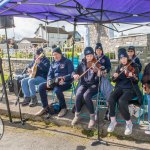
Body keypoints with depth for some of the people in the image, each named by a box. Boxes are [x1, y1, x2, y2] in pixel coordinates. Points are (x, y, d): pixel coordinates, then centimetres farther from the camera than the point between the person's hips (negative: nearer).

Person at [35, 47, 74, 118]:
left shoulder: (67, 62, -2)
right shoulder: (53, 63, 17)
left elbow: (71, 74, -11)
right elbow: (50, 74, 12)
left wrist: (64, 78, -30)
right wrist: (49, 80, -11)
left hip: (66, 82, -6)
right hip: (55, 82, 6)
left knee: (57, 89, -37)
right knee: (41, 86, -16)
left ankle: (63, 108, -12)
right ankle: (45, 107, -8)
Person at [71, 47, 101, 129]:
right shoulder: (82, 64, 6)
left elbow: (97, 79, -11)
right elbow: (76, 72, 7)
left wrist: (98, 74, -33)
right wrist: (75, 75, -16)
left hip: (94, 85, -3)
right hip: (84, 84, 3)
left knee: (86, 95, -33)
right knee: (78, 95, -29)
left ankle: (92, 117, -14)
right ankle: (77, 115, -6)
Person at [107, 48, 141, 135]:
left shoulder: (134, 66, -2)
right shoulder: (120, 67, 12)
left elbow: (136, 80, -11)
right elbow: (115, 80, 13)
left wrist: (132, 76, -33)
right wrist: (115, 76, -10)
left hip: (130, 89, -4)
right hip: (120, 87, 4)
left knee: (121, 101, -34)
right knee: (111, 99, -28)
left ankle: (129, 123, -14)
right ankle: (113, 121, -11)